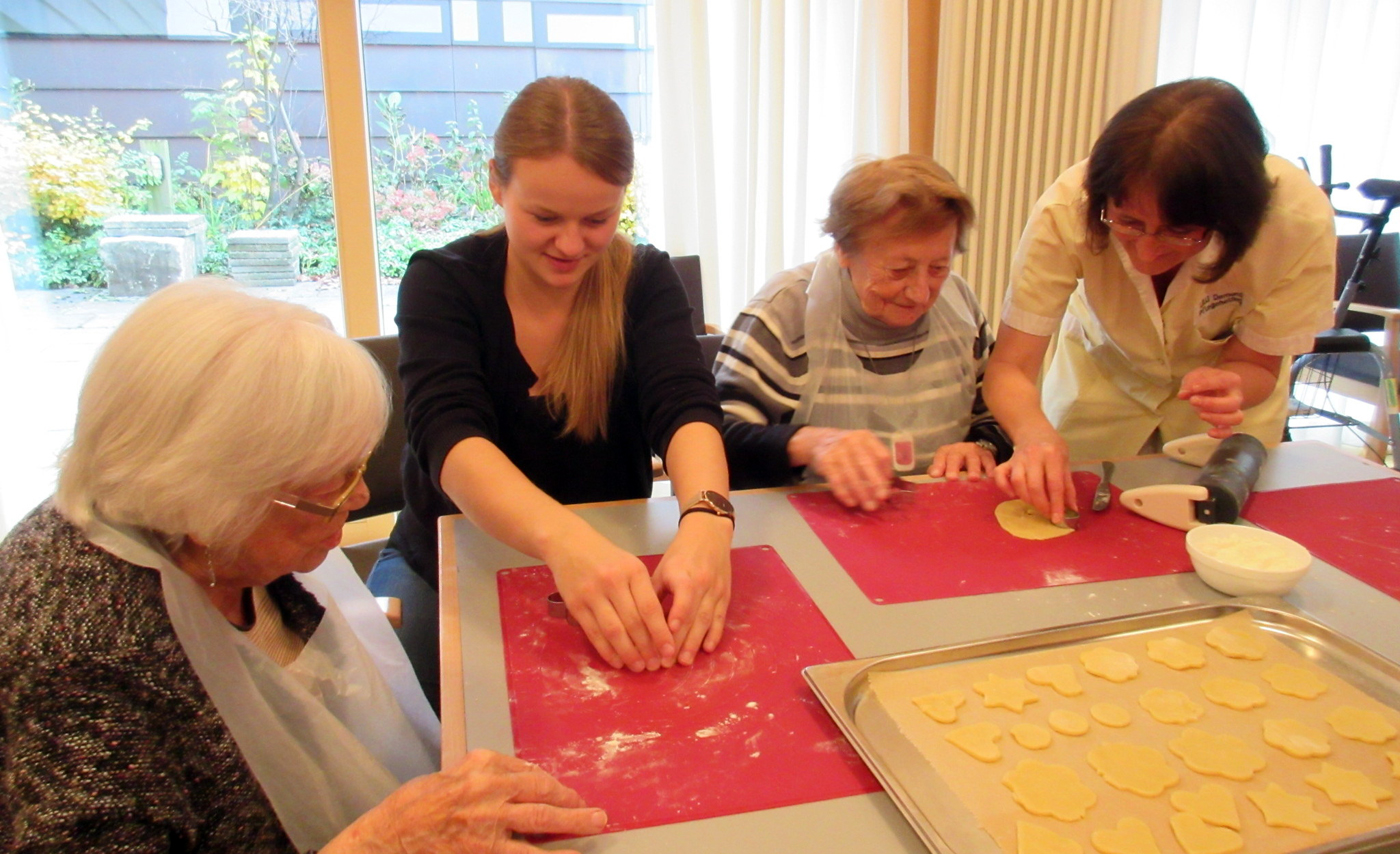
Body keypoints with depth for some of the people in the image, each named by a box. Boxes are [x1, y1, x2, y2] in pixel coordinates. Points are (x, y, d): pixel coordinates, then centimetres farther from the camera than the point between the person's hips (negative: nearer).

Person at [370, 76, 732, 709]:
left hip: (615, 569, 1)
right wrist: (564, 537, -49)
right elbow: (449, 436, -28)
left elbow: (685, 408, -22)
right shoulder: (442, 283, -12)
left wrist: (707, 519, -46)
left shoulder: (645, 281, -7)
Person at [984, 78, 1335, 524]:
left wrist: (1230, 388, -42)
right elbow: (1010, 365, -33)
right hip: (1104, 373, 0)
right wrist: (1034, 433, -54)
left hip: (1226, 375, 1)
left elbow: (1256, 363, -19)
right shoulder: (1067, 208, -36)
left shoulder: (1301, 222, -34)